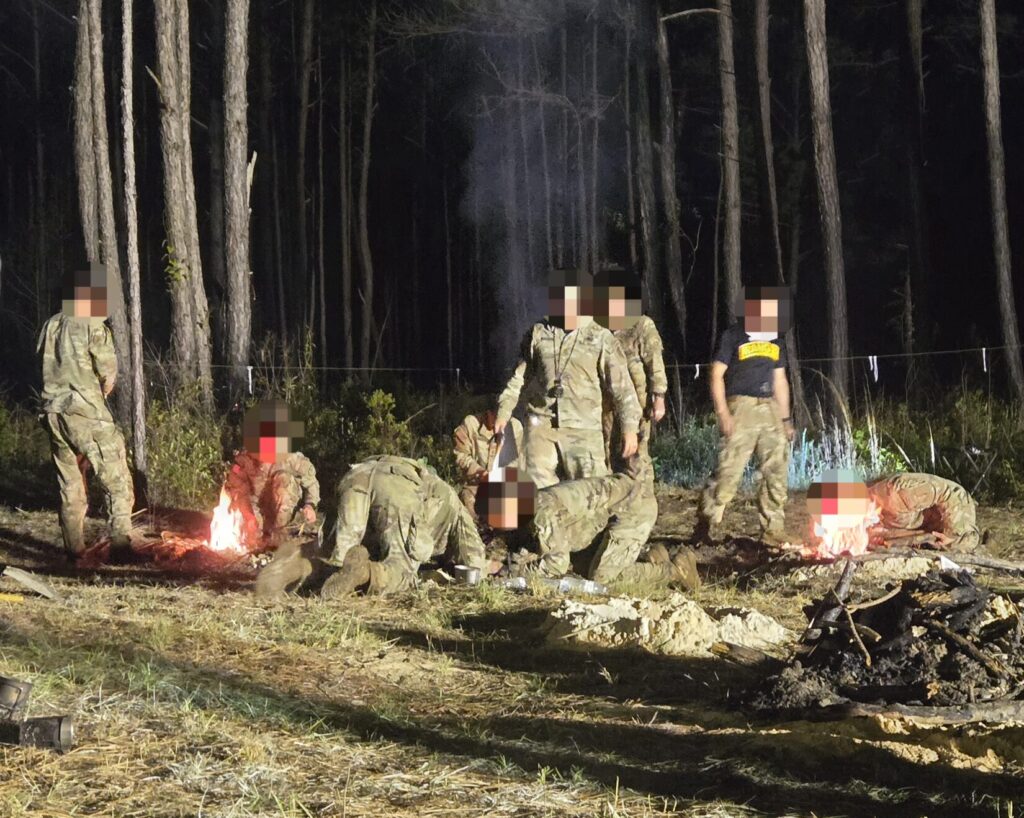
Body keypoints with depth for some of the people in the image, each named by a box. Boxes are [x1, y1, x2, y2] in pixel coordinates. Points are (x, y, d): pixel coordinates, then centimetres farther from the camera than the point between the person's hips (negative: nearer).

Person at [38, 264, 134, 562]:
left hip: (54, 412, 6)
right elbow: (109, 376, -9)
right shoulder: (94, 328, -11)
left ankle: (73, 549, 13)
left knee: (69, 485, 13)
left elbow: (45, 366, 12)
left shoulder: (51, 326, 8)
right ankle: (120, 546, -8)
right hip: (87, 414, -6)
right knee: (117, 482, -1)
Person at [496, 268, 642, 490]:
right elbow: (520, 377, 16)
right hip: (542, 424, 2)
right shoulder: (538, 334, 8)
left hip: (583, 429, -2)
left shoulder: (601, 339, 0)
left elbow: (622, 387, 1)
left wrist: (630, 428, -5)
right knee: (540, 487, -4)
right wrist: (503, 412, 11)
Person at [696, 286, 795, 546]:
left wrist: (786, 419, 18)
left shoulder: (776, 340, 16)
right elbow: (717, 374, -4)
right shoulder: (733, 336, -1)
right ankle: (705, 528, -3)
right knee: (729, 471, -11)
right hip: (741, 407, -6)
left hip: (770, 410, 6)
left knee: (777, 471, 1)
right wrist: (722, 413, -13)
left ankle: (773, 533, 7)